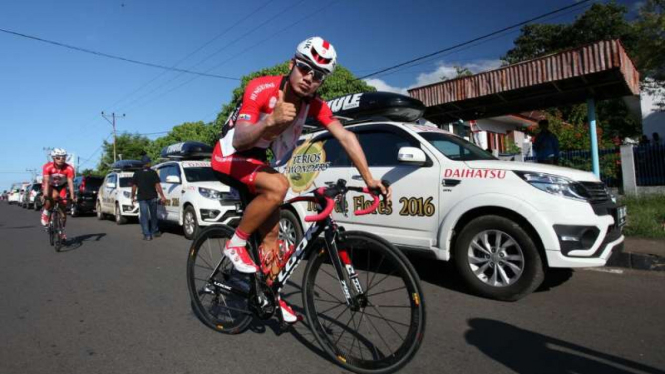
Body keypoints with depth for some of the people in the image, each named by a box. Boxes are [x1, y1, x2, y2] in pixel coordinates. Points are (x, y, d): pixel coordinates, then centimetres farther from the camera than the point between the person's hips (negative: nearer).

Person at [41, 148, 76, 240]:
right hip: (50, 186, -1)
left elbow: (70, 182, -32)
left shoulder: (69, 168, -26)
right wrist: (45, 194, -48)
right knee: (54, 195, -37)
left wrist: (72, 196, -42)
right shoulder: (48, 167, -27)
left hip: (61, 187, 2)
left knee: (63, 209, -5)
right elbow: (46, 181, -35)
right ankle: (45, 213, -11)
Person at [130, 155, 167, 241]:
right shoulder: (153, 173, -3)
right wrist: (162, 196, -6)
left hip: (142, 198, 0)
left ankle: (147, 235, -2)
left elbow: (134, 186, 3)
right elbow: (157, 185, -8)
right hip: (152, 197, 0)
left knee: (144, 216, 2)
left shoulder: (137, 173, 2)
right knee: (153, 215, 14)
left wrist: (133, 197, 13)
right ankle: (155, 231, 25)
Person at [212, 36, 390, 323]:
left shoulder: (314, 105, -11)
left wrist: (370, 179, -26)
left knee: (271, 231, 3)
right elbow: (238, 141, -35)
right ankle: (236, 244, -13)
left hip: (257, 160, 6)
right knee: (278, 185, -34)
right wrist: (270, 120, -55)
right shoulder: (261, 89, -27)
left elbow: (344, 136, -18)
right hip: (229, 156, -5)